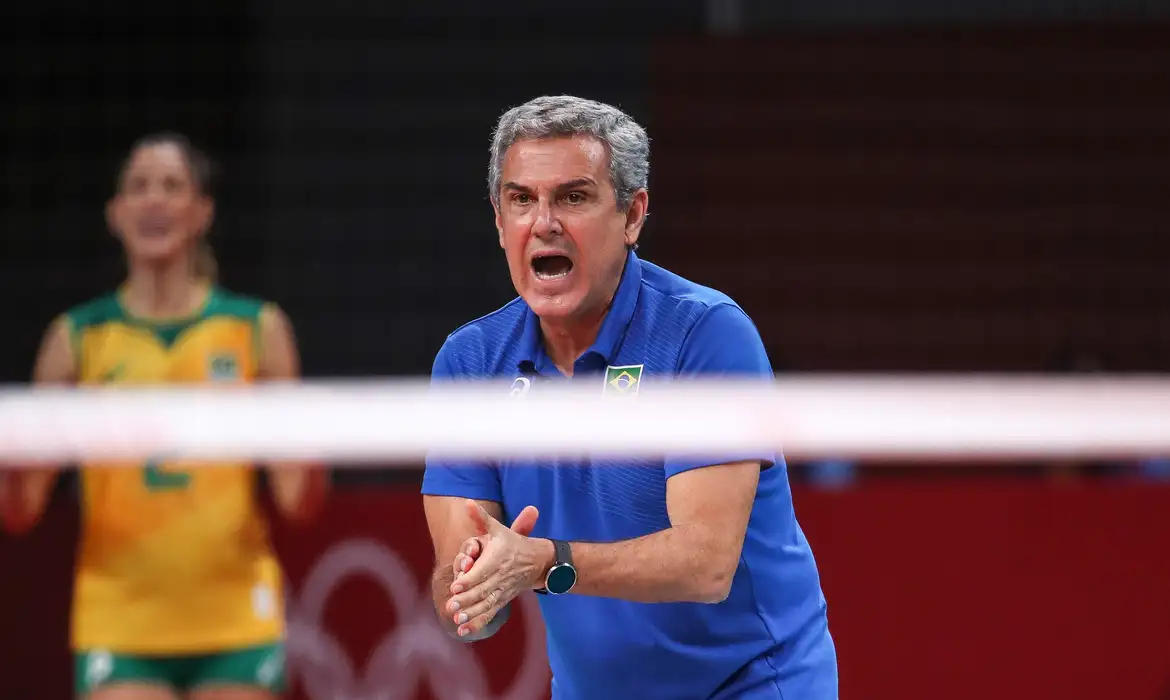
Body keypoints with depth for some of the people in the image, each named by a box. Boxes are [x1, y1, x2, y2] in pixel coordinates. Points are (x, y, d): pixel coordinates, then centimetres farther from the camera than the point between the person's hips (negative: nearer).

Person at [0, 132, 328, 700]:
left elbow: (298, 503, 3)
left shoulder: (257, 329, 5)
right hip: (119, 626, -1)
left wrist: (308, 463, -19)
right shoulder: (79, 338, 5)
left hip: (236, 625, 1)